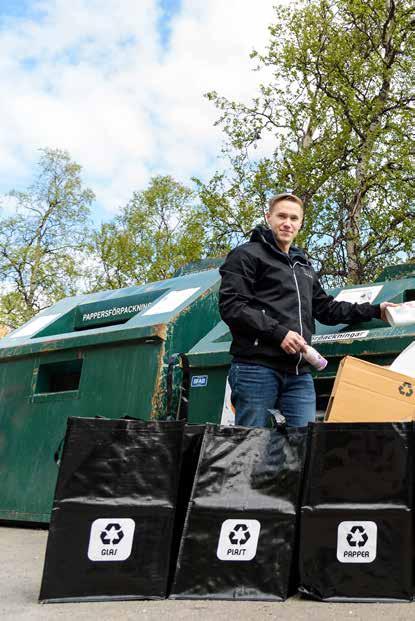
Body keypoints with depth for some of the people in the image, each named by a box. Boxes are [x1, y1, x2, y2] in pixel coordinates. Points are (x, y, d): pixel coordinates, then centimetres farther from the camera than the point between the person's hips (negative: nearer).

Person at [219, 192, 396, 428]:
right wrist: (278, 333, -17)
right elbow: (231, 306, -10)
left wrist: (375, 310, 26)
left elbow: (326, 308, 31)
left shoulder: (304, 265, 27)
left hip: (299, 373, 7)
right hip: (256, 368, -7)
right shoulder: (247, 255, 2)